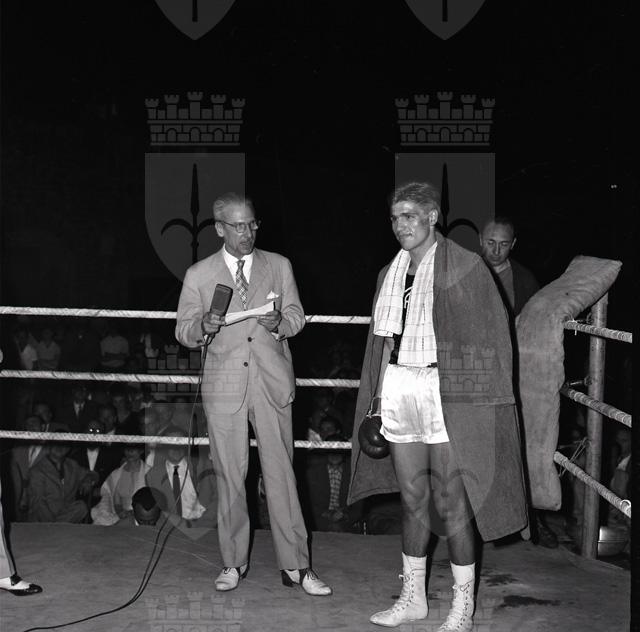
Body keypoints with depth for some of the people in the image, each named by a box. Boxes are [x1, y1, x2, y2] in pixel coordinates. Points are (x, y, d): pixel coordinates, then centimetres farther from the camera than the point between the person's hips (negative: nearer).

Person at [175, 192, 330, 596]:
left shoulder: (279, 266, 9)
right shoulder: (198, 275, 6)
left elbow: (297, 316, 9)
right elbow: (183, 331, 7)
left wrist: (279, 322, -14)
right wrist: (203, 326, -17)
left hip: (272, 383, 0)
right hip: (224, 387, 0)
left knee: (281, 472, -1)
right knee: (229, 476, 5)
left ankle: (295, 565, 7)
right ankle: (234, 563, 18)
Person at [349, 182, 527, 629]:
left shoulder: (465, 267, -5)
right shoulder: (390, 274, 13)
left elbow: (491, 340, -6)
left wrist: (482, 406, -11)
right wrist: (378, 398, 13)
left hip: (448, 392, -5)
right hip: (398, 388, 6)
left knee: (451, 503, 0)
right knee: (412, 498, 13)